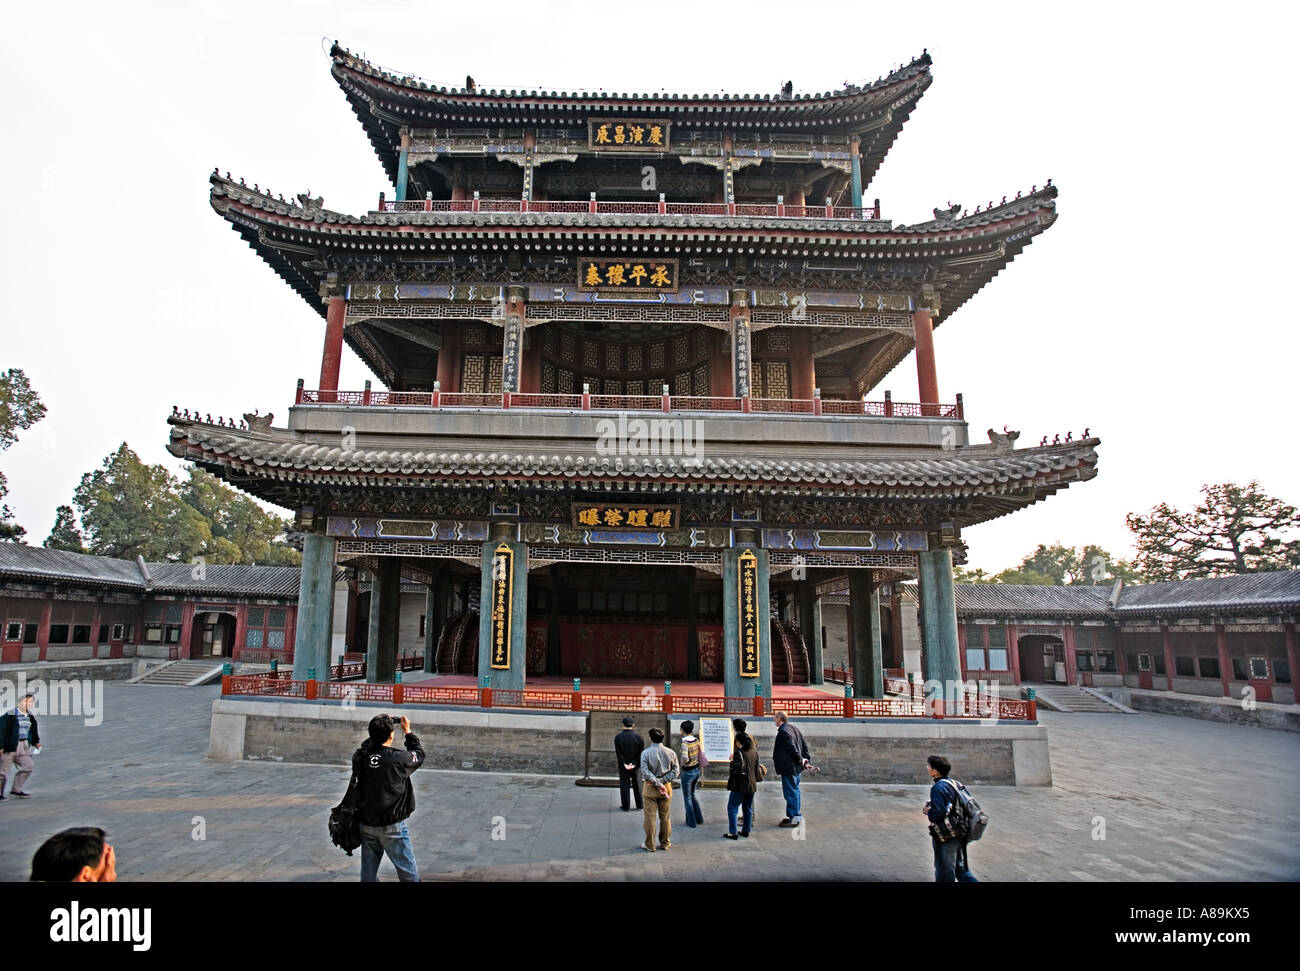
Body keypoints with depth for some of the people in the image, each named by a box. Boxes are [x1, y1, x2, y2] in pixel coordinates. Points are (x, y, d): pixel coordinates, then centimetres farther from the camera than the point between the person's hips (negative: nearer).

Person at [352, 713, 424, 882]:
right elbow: (419, 755, 1)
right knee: (409, 874, 7)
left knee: (368, 875, 16)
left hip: (366, 825, 5)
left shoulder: (359, 758, -8)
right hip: (393, 826, -5)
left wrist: (379, 729, 15)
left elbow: (366, 746, 16)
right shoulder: (398, 759, -20)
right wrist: (407, 731, 8)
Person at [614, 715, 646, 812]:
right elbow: (641, 752, -9)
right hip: (636, 766, 1)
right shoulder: (638, 737, -7)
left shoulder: (618, 737, -9)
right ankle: (639, 805, 21)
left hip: (623, 766, -1)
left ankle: (626, 807, 10)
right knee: (637, 785, 14)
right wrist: (634, 763, -10)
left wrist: (624, 764, -12)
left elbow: (618, 753, -12)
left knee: (624, 786, 7)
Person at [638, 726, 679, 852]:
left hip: (650, 788, -3)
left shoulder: (645, 753, -11)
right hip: (666, 787, 3)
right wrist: (662, 781, -9)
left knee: (650, 817, 6)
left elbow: (645, 772, -18)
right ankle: (665, 843, 23)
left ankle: (650, 845, 12)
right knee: (665, 817, 14)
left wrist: (658, 784, -16)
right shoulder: (670, 752, -2)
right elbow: (675, 770, -4)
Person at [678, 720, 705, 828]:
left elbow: (685, 758, -34)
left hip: (687, 772, -7)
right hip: (696, 770, 7)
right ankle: (699, 818, 30)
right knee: (692, 794, 25)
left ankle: (691, 822, 20)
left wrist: (684, 762, -12)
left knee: (687, 797, 11)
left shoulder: (685, 743, -23)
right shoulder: (696, 741, -3)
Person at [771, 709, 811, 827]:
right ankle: (797, 815, 24)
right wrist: (807, 760, 8)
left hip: (788, 768, -10)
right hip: (796, 767, 10)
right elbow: (804, 745, 13)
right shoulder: (794, 729, 13)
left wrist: (800, 759, -10)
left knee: (790, 792, -4)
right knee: (794, 790, 17)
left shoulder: (783, 732, -18)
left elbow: (792, 748, -22)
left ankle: (794, 818, 0)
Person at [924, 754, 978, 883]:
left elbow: (937, 813, -29)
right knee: (961, 868, 20)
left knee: (944, 874, 6)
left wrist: (928, 812, -7)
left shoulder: (938, 787, -21)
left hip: (946, 837, -8)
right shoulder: (954, 783, 5)